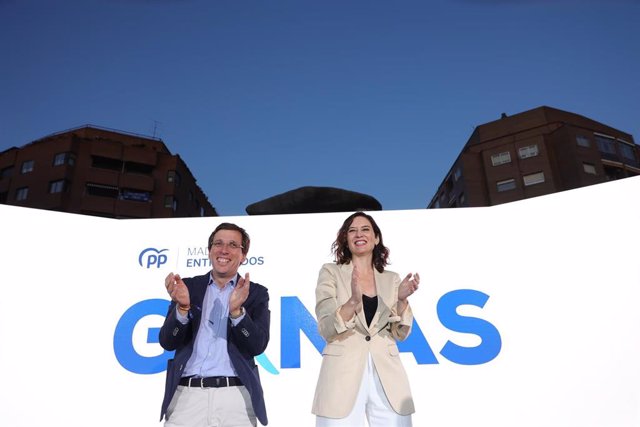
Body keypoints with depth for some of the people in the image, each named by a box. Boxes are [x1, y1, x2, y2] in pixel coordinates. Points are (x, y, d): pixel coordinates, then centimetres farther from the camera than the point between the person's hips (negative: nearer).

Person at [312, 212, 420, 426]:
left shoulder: (391, 279, 8)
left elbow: (400, 333, 6)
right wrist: (353, 301, -24)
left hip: (387, 376, 3)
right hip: (343, 375, -2)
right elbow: (326, 330, -7)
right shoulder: (331, 272, 0)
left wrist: (402, 300, -11)